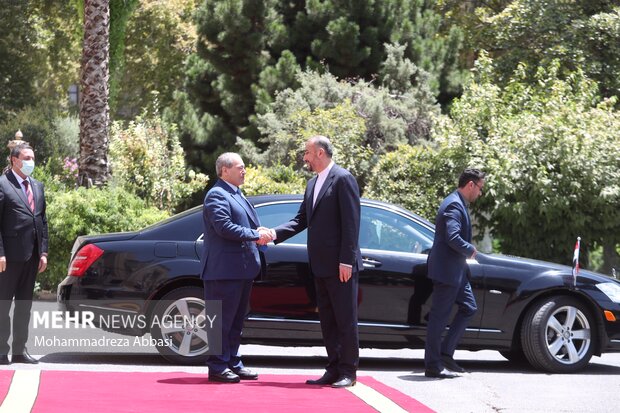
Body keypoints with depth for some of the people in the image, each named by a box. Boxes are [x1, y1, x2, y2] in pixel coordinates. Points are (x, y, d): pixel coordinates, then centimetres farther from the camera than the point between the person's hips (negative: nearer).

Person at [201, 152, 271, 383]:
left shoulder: (237, 195, 21)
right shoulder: (217, 195, -11)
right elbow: (224, 227, -22)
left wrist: (259, 233, 5)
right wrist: (255, 235, -17)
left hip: (242, 269, 10)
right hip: (224, 268, -10)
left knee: (236, 319, 14)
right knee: (222, 319, -5)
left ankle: (233, 363, 21)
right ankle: (217, 367, -1)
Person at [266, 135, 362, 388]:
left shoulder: (343, 179, -9)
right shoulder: (313, 184, 17)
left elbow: (351, 222, -14)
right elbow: (301, 220, 16)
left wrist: (346, 260, -18)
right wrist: (275, 234, -1)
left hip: (340, 265, -8)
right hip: (320, 265, 9)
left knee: (345, 319, -2)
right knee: (327, 320, 10)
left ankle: (348, 371, 3)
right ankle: (334, 369, 16)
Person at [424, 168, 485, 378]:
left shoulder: (458, 203, 16)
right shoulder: (454, 205, -18)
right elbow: (453, 238, -28)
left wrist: (468, 251, 8)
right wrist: (470, 250, -13)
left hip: (456, 270, 11)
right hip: (447, 269, -11)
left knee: (469, 308, 12)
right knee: (440, 316, -4)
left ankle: (445, 354, 13)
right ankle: (433, 365, 2)